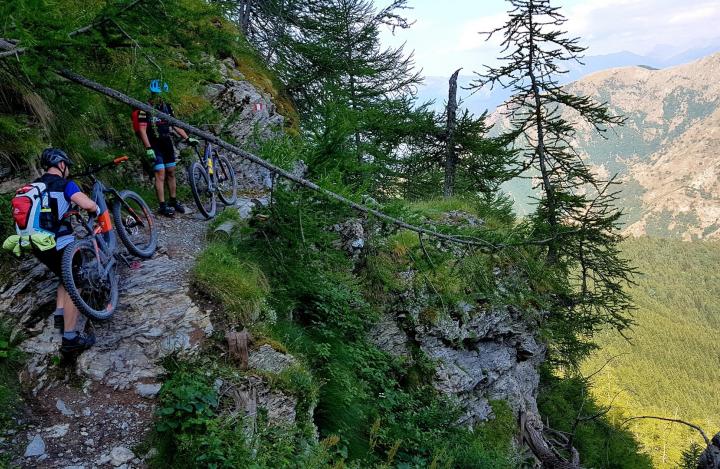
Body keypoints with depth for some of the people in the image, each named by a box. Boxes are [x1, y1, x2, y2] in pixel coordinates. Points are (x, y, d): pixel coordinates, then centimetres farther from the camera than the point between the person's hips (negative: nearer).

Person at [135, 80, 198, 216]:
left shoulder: (167, 107, 8)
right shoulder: (145, 109, -10)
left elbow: (175, 125, 13)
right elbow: (142, 130, -14)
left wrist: (187, 138, 5)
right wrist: (148, 148, -21)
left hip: (167, 144, 6)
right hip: (155, 146, -6)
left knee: (171, 173, 11)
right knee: (160, 174, -9)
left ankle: (173, 201, 22)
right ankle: (163, 206, -6)